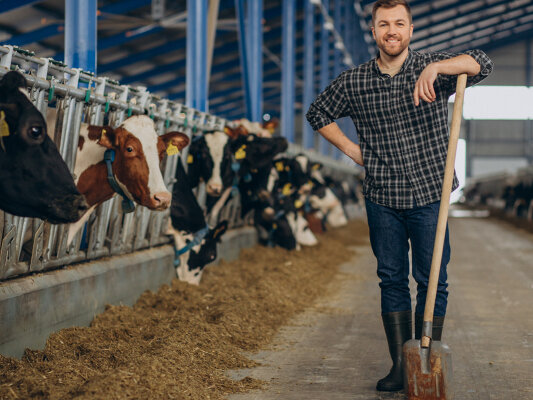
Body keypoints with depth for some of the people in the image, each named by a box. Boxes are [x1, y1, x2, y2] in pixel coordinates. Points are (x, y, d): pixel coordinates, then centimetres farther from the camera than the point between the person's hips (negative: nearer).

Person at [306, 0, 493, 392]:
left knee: (432, 282, 2)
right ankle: (400, 365, 14)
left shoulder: (431, 68, -5)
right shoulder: (353, 82, 1)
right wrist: (352, 150, 5)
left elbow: (482, 64, -21)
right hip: (382, 199, 2)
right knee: (392, 280, 7)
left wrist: (435, 67, -37)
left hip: (429, 196, -2)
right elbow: (318, 113, 17)